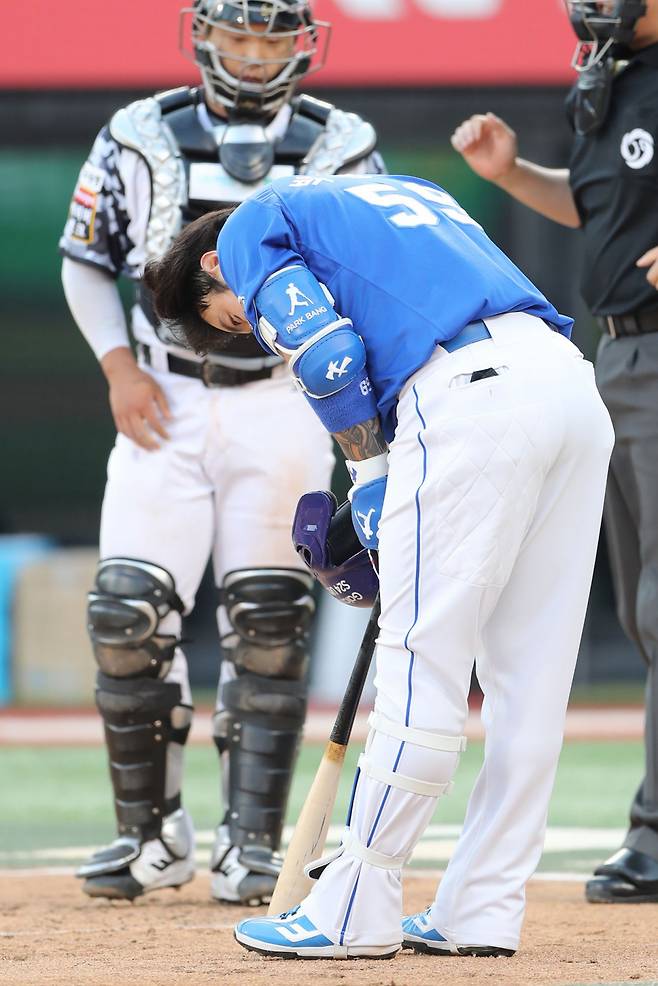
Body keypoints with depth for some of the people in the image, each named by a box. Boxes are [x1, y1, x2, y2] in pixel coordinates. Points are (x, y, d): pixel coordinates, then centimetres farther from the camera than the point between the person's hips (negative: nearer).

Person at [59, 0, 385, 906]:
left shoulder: (341, 147, 4)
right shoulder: (141, 136, 4)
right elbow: (85, 260, 12)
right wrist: (118, 366, -1)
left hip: (285, 401, -1)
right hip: (165, 399, 1)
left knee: (268, 626, -4)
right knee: (128, 615, -7)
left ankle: (251, 843, 3)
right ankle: (153, 833, 6)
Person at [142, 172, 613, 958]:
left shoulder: (251, 228, 14)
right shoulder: (393, 192, 36)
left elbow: (330, 356, -3)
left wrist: (370, 477, 7)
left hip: (470, 393, -8)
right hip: (574, 386, 8)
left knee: (422, 661, -4)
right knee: (528, 680, 8)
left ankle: (355, 914, 0)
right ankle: (480, 915, 13)